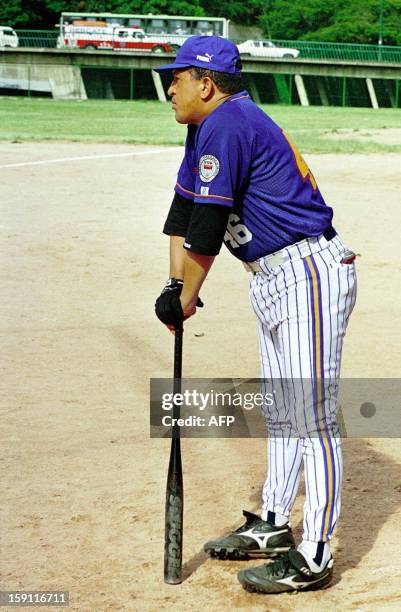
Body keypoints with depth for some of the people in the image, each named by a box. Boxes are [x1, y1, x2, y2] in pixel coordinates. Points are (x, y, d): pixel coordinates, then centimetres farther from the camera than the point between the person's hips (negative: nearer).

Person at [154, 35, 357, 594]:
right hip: (276, 280, 11)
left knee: (312, 419, -7)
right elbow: (185, 206, 20)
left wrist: (187, 298, -5)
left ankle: (314, 559, -4)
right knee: (281, 412, 19)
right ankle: (273, 528, 31)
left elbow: (207, 229, -17)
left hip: (309, 274, -11)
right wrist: (175, 286, 12)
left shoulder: (226, 124, -17)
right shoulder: (209, 126, 15)